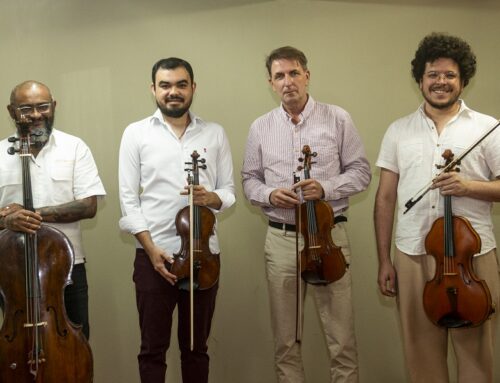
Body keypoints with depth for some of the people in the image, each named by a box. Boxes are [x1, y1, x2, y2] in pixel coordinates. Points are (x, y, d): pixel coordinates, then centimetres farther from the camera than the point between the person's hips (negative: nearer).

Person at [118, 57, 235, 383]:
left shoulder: (215, 134, 8)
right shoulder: (136, 133, 2)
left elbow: (228, 191, 8)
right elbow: (128, 198, -2)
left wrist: (211, 198, -16)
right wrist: (151, 248, -11)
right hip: (153, 254, -1)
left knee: (197, 346, 13)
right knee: (153, 348, 7)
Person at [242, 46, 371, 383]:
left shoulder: (338, 119, 1)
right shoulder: (261, 127, 8)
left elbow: (361, 172, 3)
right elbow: (249, 179, 13)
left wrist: (326, 188, -15)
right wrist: (269, 195, -8)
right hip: (281, 239, 2)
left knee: (342, 340, 0)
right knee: (285, 341, 10)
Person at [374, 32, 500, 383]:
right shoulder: (399, 131, 8)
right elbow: (385, 198, 8)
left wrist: (469, 186, -17)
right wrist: (384, 260, 5)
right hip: (413, 257, 2)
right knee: (422, 352, 11)